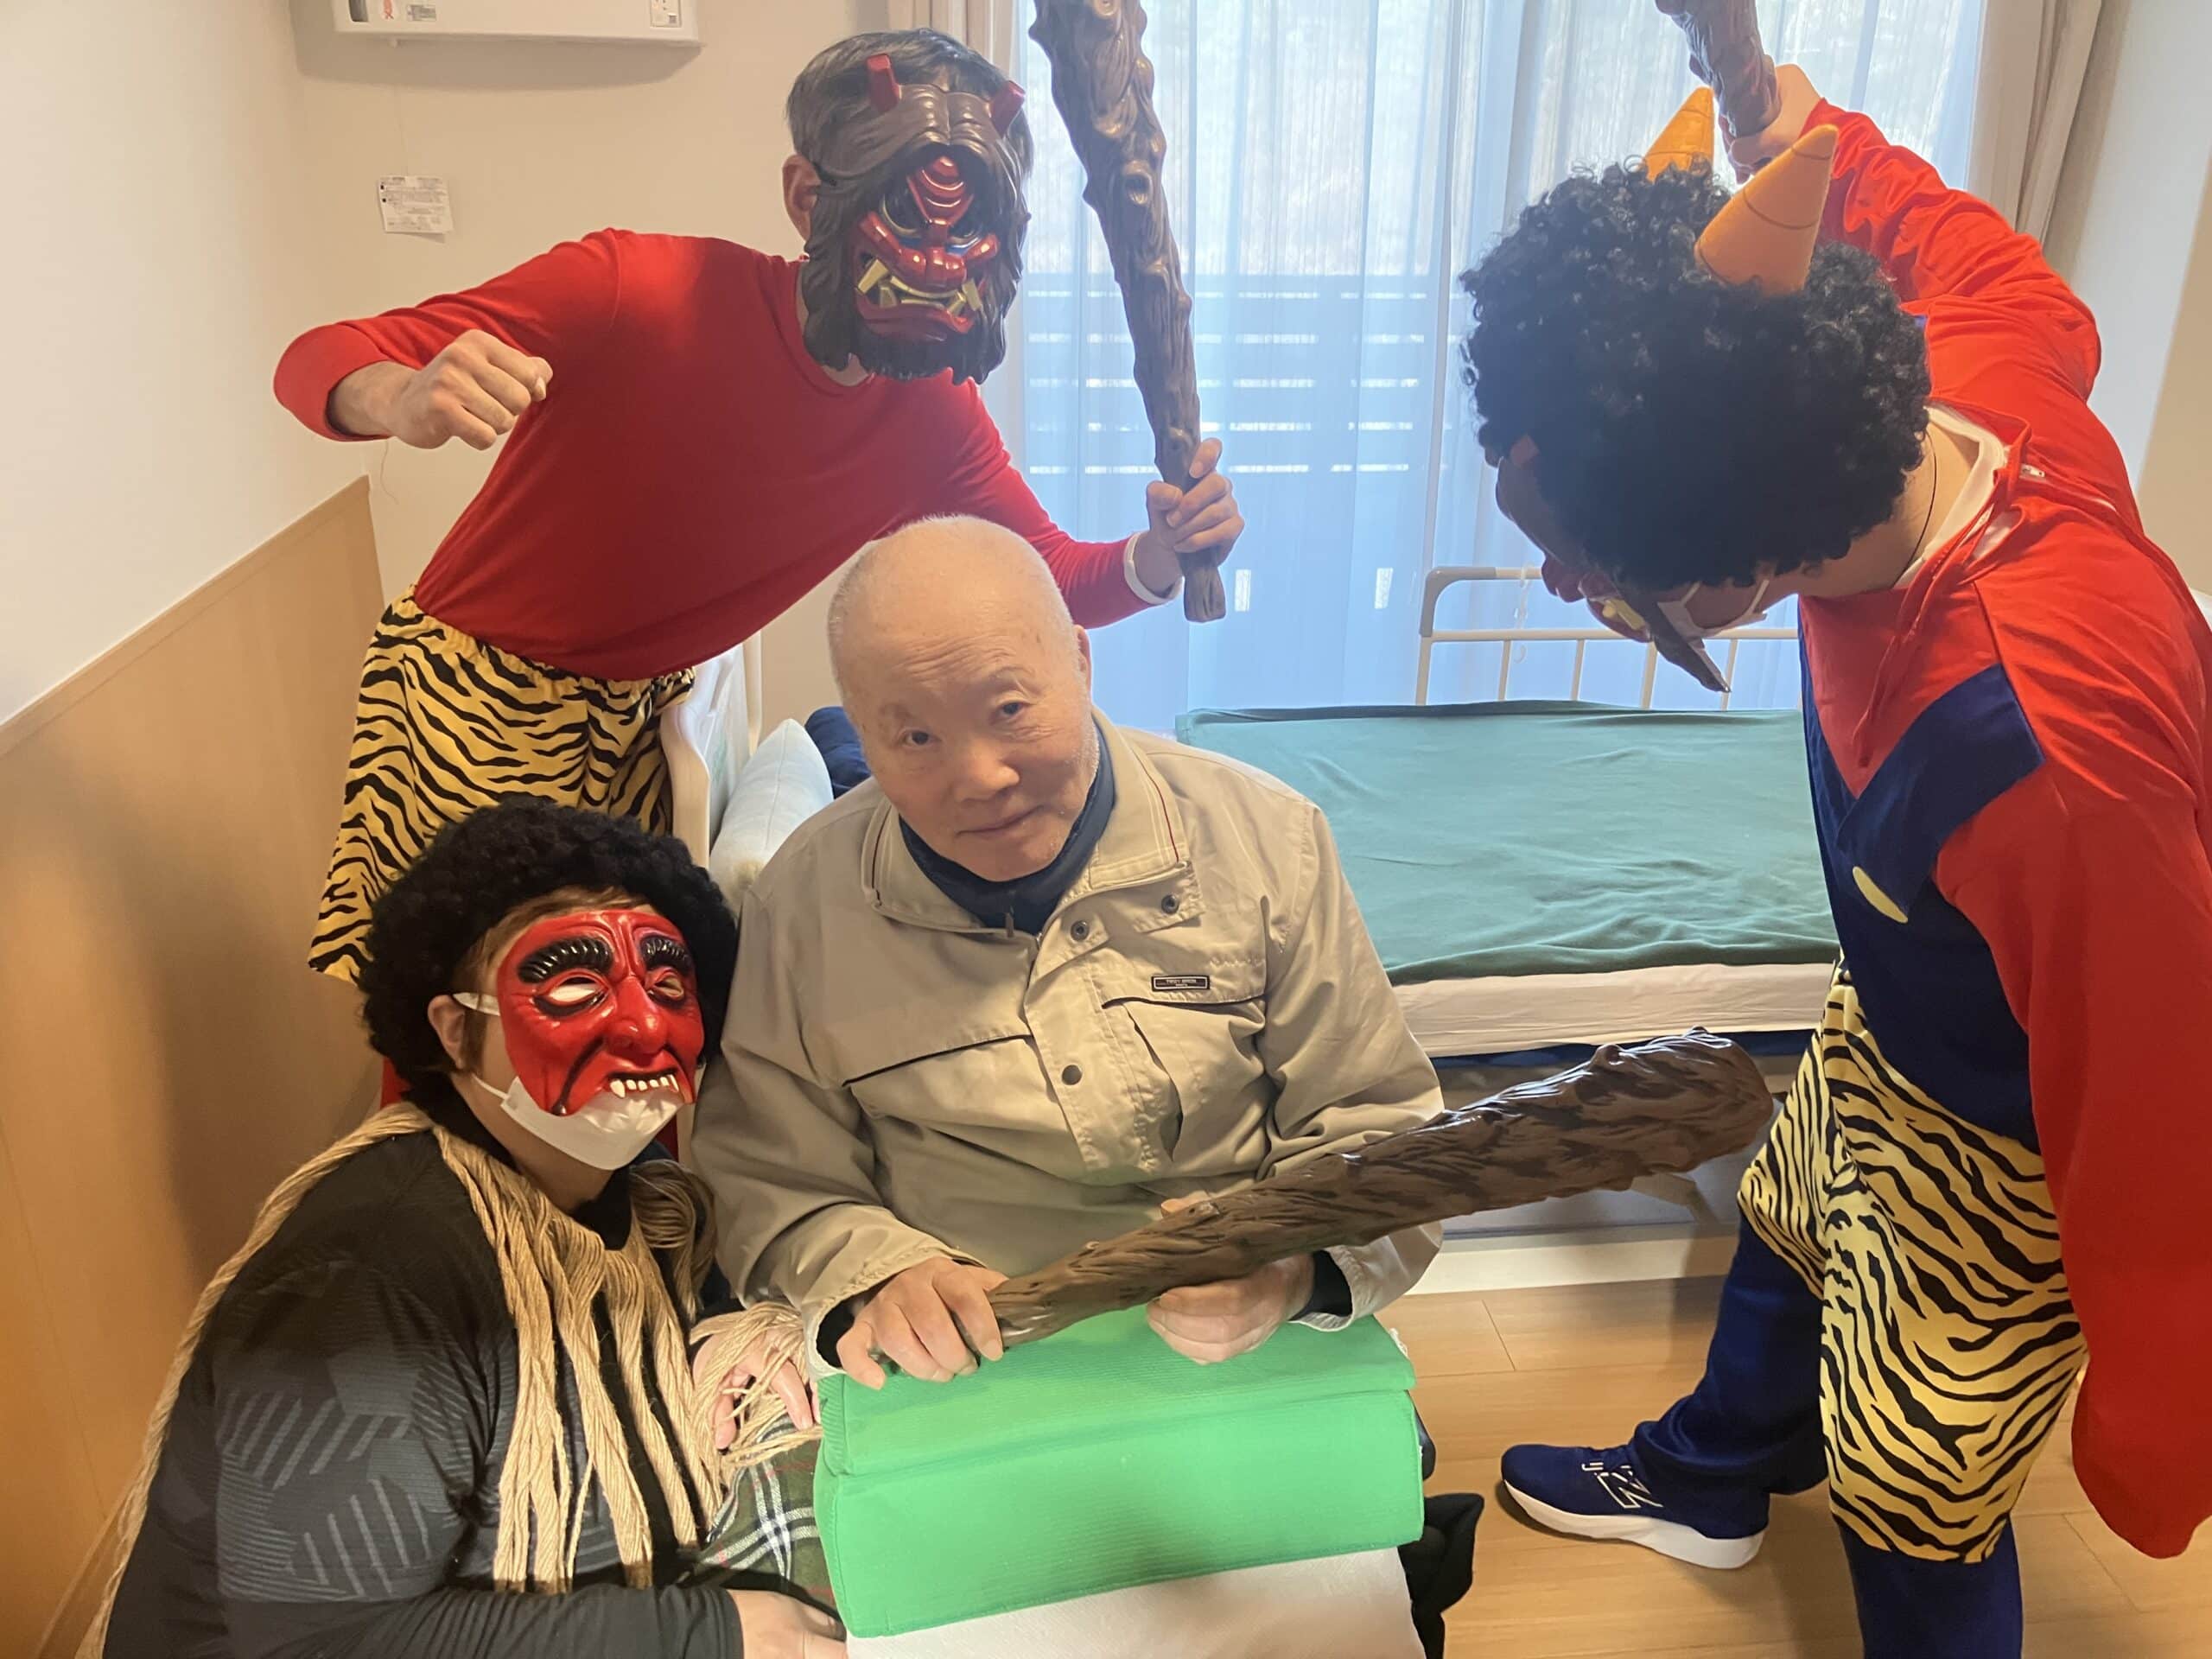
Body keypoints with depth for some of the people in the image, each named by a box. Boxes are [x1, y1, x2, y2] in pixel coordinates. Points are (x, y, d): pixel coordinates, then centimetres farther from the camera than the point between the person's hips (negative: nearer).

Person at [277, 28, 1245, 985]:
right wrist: (405, 400, -47)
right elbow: (319, 362, -21)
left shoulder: (936, 413, -10)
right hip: (471, 696, -4)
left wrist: (1155, 560, -23)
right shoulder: (633, 289, -26)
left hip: (645, 712, 5)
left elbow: (1052, 578, 1)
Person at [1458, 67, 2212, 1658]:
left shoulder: (2051, 763, -47)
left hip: (2014, 1153, -7)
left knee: (1913, 1515, 14)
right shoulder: (1952, 363, -25)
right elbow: (2017, 277, 1)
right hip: (1887, 1033, 8)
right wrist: (1819, 141, 10)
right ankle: (1707, 1480, 62)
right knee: (1785, 1244, 30)